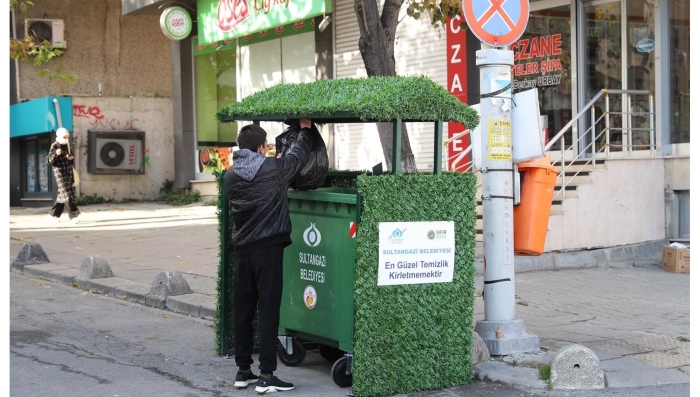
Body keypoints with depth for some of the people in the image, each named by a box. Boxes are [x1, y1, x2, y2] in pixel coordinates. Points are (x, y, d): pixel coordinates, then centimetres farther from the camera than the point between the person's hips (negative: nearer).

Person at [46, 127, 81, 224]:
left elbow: (71, 156, 27)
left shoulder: (67, 146, 13)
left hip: (68, 172, 7)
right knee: (66, 194, -13)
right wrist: (56, 154, -27)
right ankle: (74, 215, -19)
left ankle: (53, 214, 25)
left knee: (62, 194, 12)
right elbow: (49, 160, -10)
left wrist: (71, 158, 3)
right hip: (59, 172, -7)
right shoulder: (55, 146, -6)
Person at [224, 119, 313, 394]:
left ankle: (243, 371, 16)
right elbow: (299, 155, 7)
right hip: (268, 247, -6)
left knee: (243, 309, 10)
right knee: (269, 310, -4)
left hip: (242, 249, 6)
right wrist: (305, 129, 24)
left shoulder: (231, 175, 6)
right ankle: (266, 376, -4)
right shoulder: (272, 169, -9)